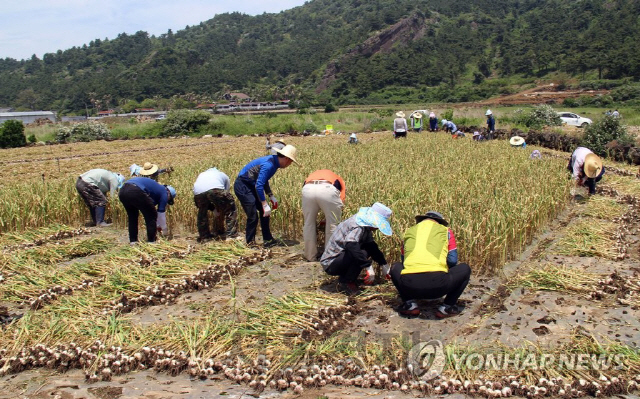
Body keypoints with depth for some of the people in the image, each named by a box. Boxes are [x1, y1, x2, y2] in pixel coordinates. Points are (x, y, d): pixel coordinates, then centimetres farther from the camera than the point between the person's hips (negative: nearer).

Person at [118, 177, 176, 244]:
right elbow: (161, 213, 17)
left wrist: (157, 226, 51)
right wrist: (164, 231, 29)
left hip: (123, 190, 9)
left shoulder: (156, 188, 37)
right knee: (151, 216, 10)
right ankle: (151, 242, 12)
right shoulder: (164, 193, 15)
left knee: (132, 217, 28)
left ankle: (133, 241, 27)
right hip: (136, 192, -9)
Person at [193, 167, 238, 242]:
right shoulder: (223, 176, 39)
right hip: (215, 189, -3)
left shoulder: (201, 175, 46)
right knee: (230, 209, 16)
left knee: (202, 212, 31)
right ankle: (231, 235, 9)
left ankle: (203, 236, 34)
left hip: (198, 192, 3)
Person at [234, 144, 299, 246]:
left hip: (250, 186, 10)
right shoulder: (268, 165, -26)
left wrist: (271, 197, 14)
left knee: (265, 212, 10)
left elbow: (264, 181, 18)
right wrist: (265, 204, -25)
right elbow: (259, 186, -29)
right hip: (242, 186, -10)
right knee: (253, 216, -9)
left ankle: (268, 240, 18)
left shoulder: (274, 162, 4)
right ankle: (250, 243, 5)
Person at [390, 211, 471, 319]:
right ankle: (447, 307, 16)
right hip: (437, 284, -2)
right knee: (465, 269, 26)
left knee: (395, 268, 36)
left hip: (409, 284, 2)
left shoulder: (409, 232, 26)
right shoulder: (445, 231, 20)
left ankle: (409, 304, 19)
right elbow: (453, 260, 14)